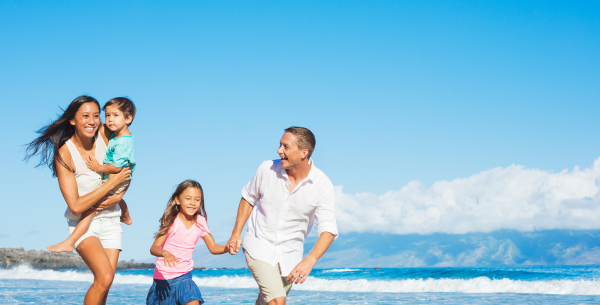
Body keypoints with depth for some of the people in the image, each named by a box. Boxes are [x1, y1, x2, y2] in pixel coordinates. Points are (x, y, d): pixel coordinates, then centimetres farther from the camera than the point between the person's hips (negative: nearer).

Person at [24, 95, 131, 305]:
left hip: (110, 220, 4)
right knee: (104, 276, -25)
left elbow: (125, 174, 4)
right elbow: (75, 206, -20)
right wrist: (111, 183, -22)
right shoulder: (64, 154, -16)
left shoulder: (105, 134, -6)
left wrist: (115, 199, -14)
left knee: (104, 286, -3)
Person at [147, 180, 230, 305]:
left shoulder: (200, 222, -3)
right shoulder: (172, 222, -14)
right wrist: (165, 253, -43)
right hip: (163, 278, -2)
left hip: (183, 277, 2)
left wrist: (227, 248, -21)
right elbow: (154, 248, -20)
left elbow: (213, 248, 0)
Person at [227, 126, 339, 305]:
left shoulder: (322, 185, -15)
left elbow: (328, 230, -17)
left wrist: (309, 261, -31)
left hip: (290, 254, 1)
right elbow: (248, 198, 7)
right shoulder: (267, 169, -12)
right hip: (259, 246, -1)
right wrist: (236, 234, 3)